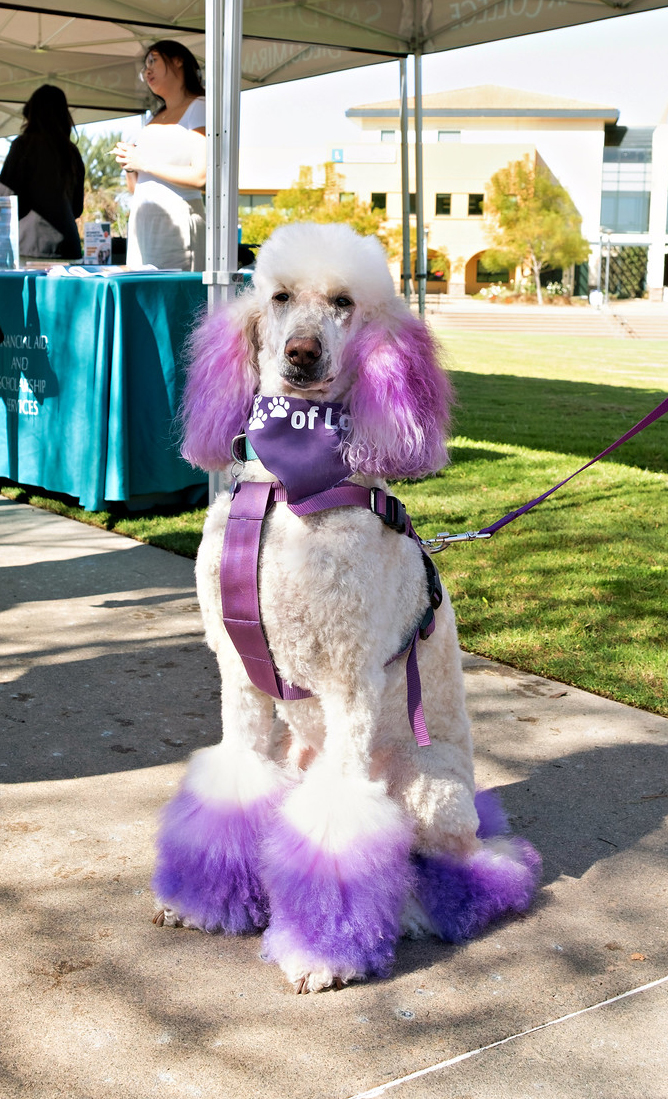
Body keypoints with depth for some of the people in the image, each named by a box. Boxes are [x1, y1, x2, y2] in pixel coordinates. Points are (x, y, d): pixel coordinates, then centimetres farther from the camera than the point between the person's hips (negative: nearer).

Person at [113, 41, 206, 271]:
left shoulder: (198, 108, 1)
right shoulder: (156, 116, 24)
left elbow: (199, 176, -14)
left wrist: (145, 163, -10)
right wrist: (129, 164, 3)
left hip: (176, 216, -7)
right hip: (142, 219, 7)